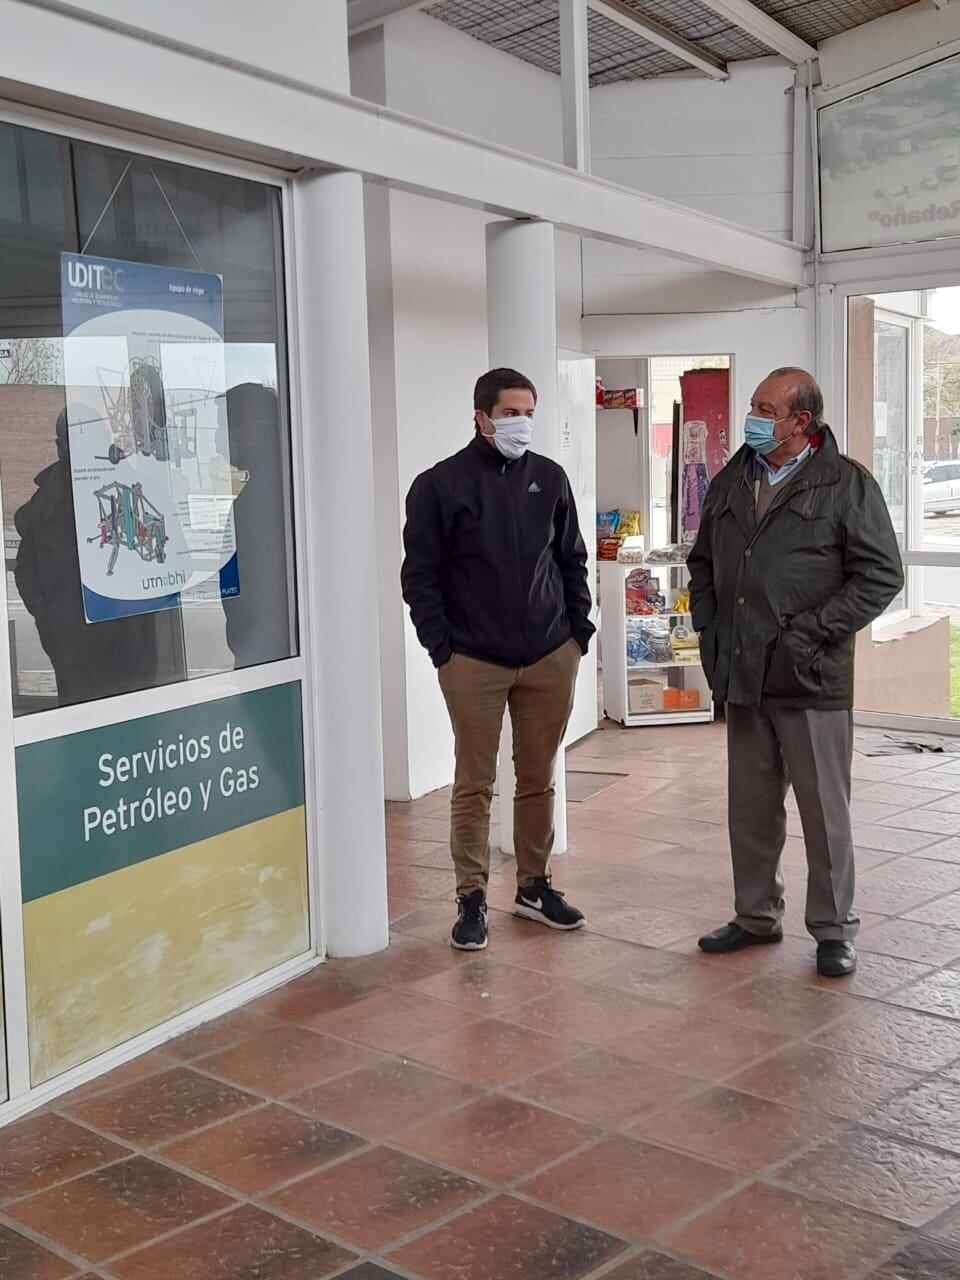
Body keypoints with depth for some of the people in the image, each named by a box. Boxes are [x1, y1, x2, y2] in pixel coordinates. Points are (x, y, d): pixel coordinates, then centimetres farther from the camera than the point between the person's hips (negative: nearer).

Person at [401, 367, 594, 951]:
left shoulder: (549, 478, 8)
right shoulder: (440, 485, -3)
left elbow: (572, 560, 15)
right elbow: (420, 574, -3)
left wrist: (579, 631, 8)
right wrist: (442, 648, -8)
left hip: (550, 658, 4)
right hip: (474, 662, -3)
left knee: (539, 779, 12)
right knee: (475, 784, 3)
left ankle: (535, 885, 27)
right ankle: (473, 898, 14)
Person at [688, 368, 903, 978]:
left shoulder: (847, 485, -6)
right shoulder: (731, 482, 12)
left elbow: (881, 574, -10)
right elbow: (703, 562, 22)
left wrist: (812, 631, -15)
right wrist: (710, 627, 9)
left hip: (812, 679, -5)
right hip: (742, 676, 6)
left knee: (826, 811, 4)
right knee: (751, 807, 15)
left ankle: (834, 929, 18)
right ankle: (758, 916, 29)